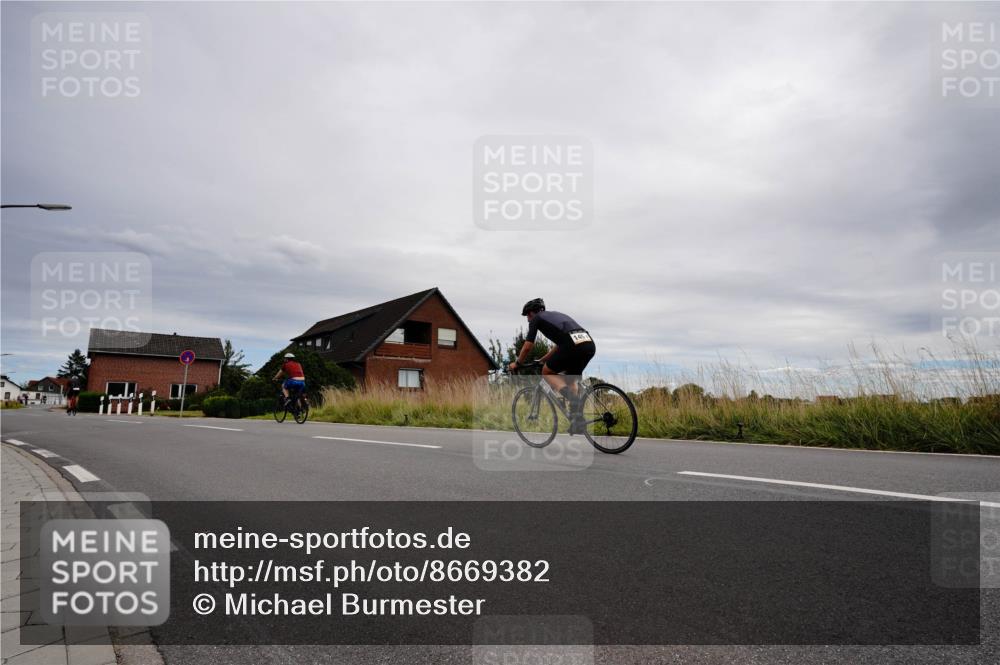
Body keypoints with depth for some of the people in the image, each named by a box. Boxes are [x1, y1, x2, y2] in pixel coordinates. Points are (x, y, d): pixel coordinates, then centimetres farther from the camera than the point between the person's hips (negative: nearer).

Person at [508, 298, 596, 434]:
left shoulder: (536, 319, 18)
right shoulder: (556, 315, 38)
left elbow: (528, 347, 20)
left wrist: (517, 364, 36)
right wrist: (542, 359, 53)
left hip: (573, 345, -7)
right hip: (590, 344, 7)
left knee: (547, 372, 16)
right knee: (572, 379, 27)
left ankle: (572, 397, -8)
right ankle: (577, 420, 17)